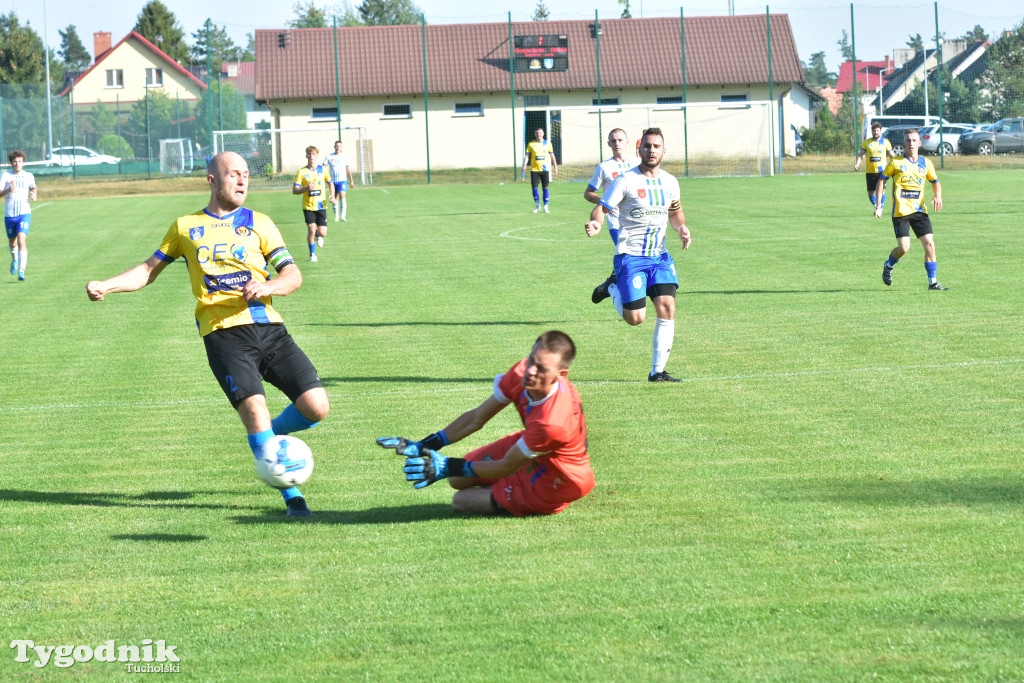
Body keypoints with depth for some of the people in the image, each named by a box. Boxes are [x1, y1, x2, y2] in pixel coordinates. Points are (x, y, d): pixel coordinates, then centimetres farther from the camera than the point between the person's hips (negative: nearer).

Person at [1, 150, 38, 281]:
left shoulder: (29, 176, 3)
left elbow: (33, 189, 23)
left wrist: (33, 196, 1)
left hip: (24, 213, -1)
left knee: (22, 241, -18)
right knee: (12, 242, 16)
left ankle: (21, 271, -20)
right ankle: (15, 260, 48)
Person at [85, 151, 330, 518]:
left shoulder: (258, 223, 16)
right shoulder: (185, 227, 16)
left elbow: (292, 274, 8)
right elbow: (150, 268, 24)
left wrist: (268, 287, -13)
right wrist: (106, 286, 10)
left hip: (269, 327, 2)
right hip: (223, 333, -2)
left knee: (316, 407, -9)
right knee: (254, 408, -22)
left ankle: (269, 439, 23)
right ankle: (292, 496, -13)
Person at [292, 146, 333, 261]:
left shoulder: (322, 169, 3)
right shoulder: (302, 172, -4)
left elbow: (330, 183, 18)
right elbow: (294, 190, -5)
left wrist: (332, 196, 1)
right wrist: (306, 188, -23)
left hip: (321, 205, 2)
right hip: (308, 206, -2)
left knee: (323, 233, -3)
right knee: (311, 229, -12)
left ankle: (318, 235, 36)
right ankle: (312, 254, 7)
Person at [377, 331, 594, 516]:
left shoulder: (551, 422, -41)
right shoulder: (520, 373, -20)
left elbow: (506, 467, -25)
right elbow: (476, 418, -7)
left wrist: (449, 467, -19)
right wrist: (425, 446, -8)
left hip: (551, 484, -7)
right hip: (531, 449, 7)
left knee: (462, 501, 1)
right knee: (458, 480, 13)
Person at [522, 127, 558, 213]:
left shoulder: (547, 143, 5)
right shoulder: (531, 144, 4)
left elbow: (552, 155, 8)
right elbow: (527, 156, 2)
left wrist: (555, 167, 4)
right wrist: (524, 165, -12)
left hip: (545, 169, 0)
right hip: (534, 169, 0)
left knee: (545, 188, 0)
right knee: (534, 187, -3)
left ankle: (546, 207, 6)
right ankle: (537, 205, 16)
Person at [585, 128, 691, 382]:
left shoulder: (670, 182, 7)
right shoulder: (626, 180, -10)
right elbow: (601, 208, -11)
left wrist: (681, 227, 4)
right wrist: (595, 223, -33)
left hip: (659, 256, 5)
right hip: (630, 256, -5)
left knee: (667, 308, -9)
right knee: (636, 318, -7)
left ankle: (658, 371, 1)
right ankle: (612, 290, 27)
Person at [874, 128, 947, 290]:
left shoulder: (925, 163, 7)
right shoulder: (896, 162, -2)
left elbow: (935, 181, 22)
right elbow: (881, 180, 5)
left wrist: (937, 195, 0)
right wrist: (878, 204, -2)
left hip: (919, 210, 3)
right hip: (900, 212, -3)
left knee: (929, 244, -6)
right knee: (904, 247, -11)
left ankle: (933, 282, 1)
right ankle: (888, 266, 22)